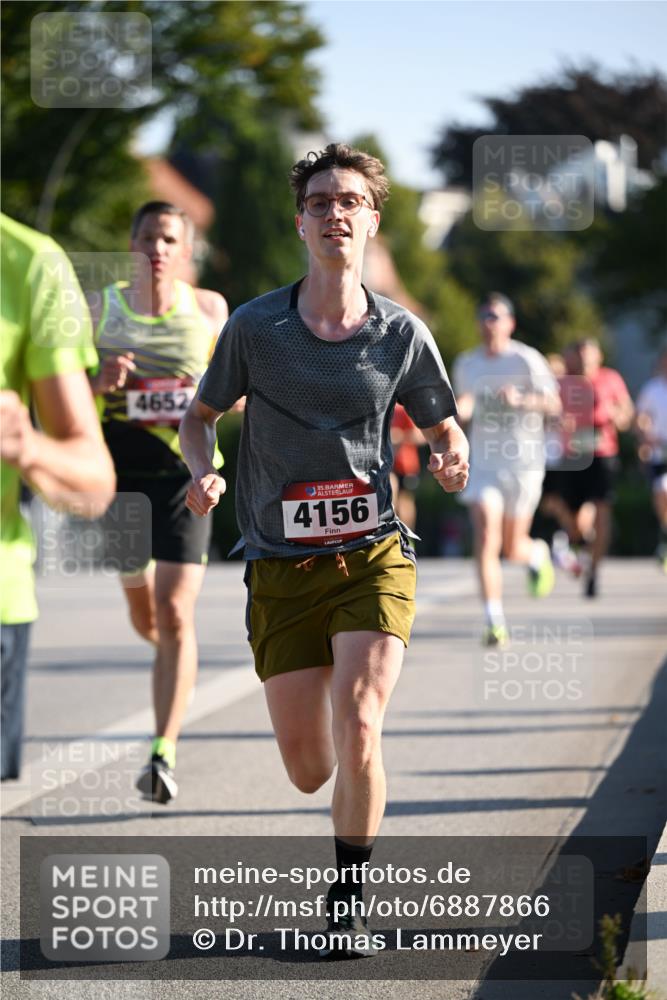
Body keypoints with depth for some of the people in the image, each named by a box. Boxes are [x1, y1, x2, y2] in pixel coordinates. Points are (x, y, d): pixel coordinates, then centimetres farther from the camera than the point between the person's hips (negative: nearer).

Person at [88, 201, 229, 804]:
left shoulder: (210, 310, 3)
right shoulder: (101, 308, 2)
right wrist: (101, 383, -15)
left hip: (185, 474, -2)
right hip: (121, 475, 2)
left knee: (174, 613, -14)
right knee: (142, 610, 17)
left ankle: (165, 753, -15)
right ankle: (173, 663, 53)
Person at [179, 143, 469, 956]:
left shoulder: (402, 333, 0)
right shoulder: (253, 327, -2)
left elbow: (444, 430, 12)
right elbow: (200, 415, 11)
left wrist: (451, 462, -11)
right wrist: (202, 473, -10)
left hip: (372, 558, -1)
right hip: (280, 569, 1)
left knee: (357, 725, -20)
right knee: (306, 768, 2)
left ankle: (346, 902, -2)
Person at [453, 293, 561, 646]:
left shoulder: (527, 360, -6)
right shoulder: (466, 364, 8)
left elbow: (553, 404, -10)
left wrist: (521, 400, -27)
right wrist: (458, 409, 0)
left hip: (522, 462, -2)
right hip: (483, 462, 2)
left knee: (512, 549, 4)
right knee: (485, 539, -15)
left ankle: (538, 554, 42)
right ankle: (495, 623, -15)